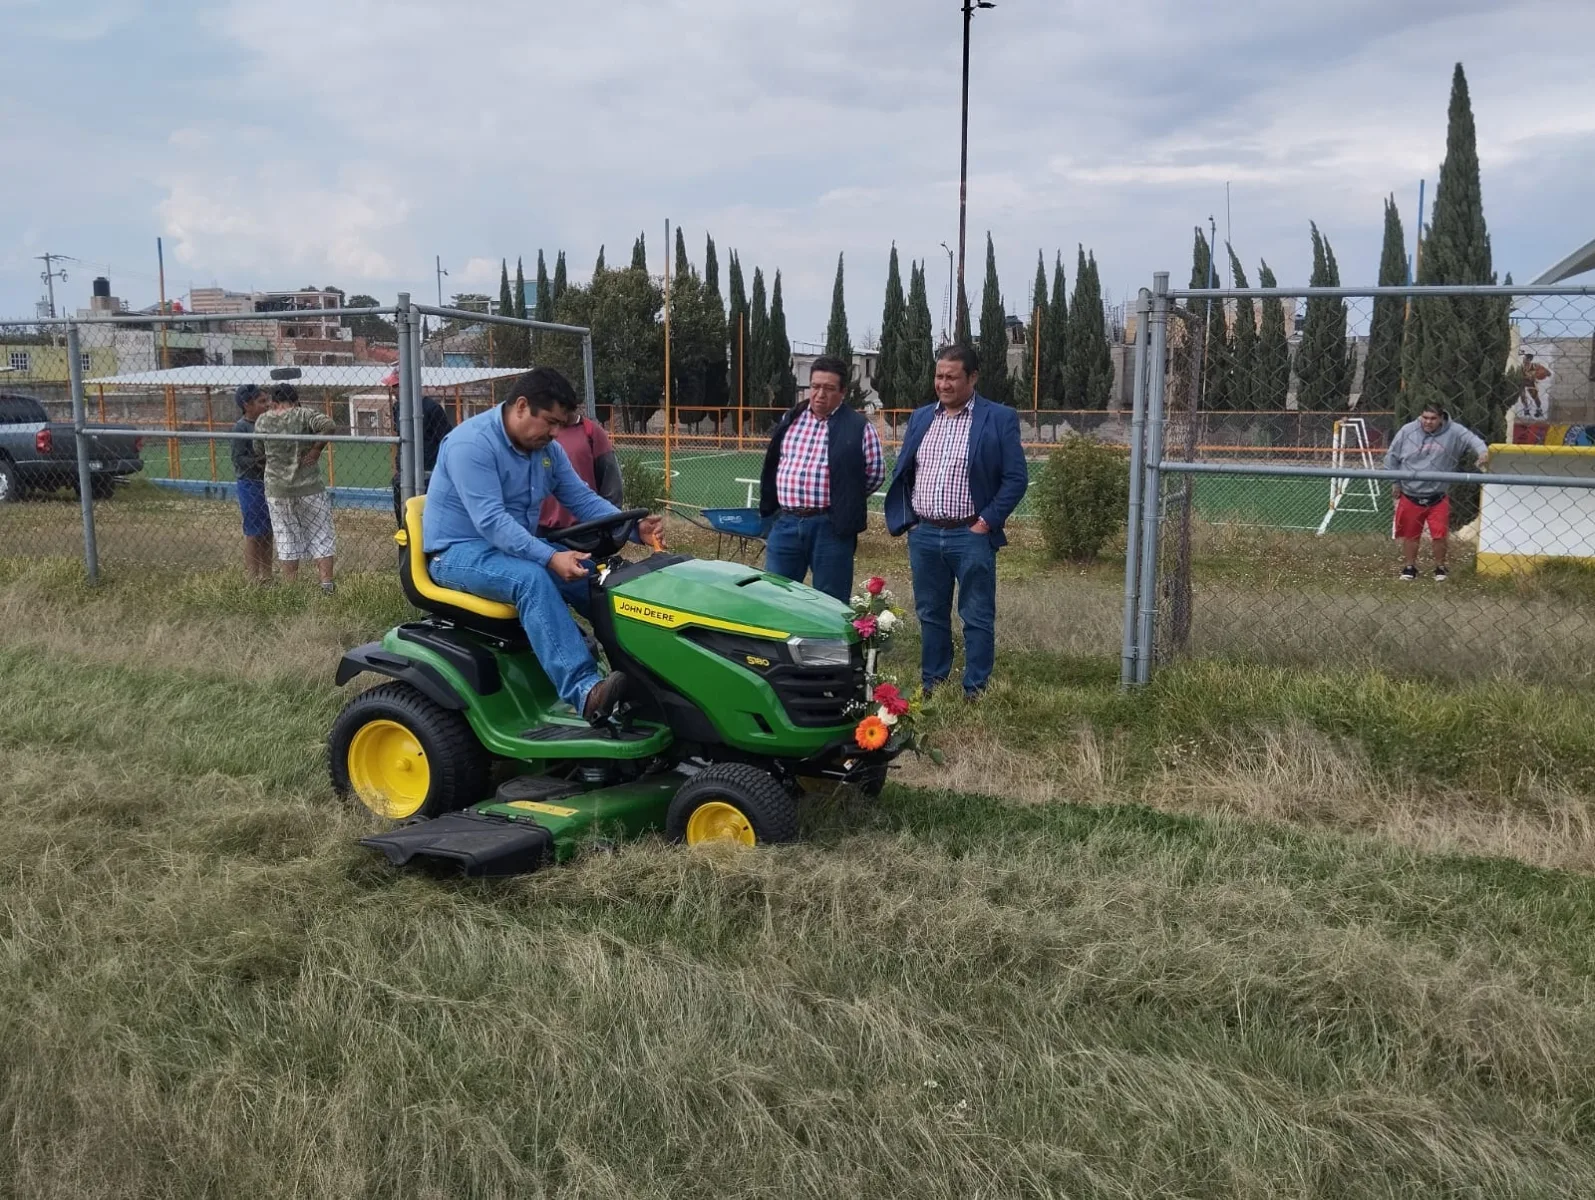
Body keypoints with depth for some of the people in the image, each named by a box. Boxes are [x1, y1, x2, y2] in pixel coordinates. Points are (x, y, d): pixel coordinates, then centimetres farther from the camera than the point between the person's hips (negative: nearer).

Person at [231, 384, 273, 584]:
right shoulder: (240, 427, -11)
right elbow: (238, 458, -14)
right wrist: (260, 462, -24)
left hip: (268, 482, 7)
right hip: (249, 483, -7)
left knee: (268, 532, 11)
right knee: (253, 533, -1)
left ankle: (266, 576, 21)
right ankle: (253, 578, 6)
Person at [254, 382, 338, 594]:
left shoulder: (263, 421, 1)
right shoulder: (304, 415, -7)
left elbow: (258, 450, 13)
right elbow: (328, 425, -23)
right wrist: (317, 449, -12)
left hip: (277, 490, 2)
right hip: (309, 488, -2)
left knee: (286, 540, 11)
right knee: (321, 537, 7)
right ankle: (327, 585, 3)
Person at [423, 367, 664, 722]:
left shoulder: (546, 449, 4)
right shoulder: (472, 443, -22)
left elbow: (583, 499, 6)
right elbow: (491, 522, -31)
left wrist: (634, 526, -11)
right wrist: (550, 558, -40)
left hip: (519, 547, 8)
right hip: (459, 551, -8)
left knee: (595, 574, -13)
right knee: (532, 578, -36)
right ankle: (584, 692, -46)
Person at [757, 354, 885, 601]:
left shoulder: (858, 427, -4)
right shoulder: (790, 419, 11)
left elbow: (876, 472, 1)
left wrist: (845, 501, 6)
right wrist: (769, 509, 15)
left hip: (831, 527, -4)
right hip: (785, 524, 4)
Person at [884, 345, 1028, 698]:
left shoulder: (999, 418, -3)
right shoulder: (921, 418, 12)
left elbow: (1016, 478, -6)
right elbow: (901, 473, 16)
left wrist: (986, 522, -10)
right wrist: (904, 519, 6)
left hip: (971, 536, -4)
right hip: (923, 535, 5)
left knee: (977, 618, 2)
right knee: (931, 615, 13)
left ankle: (975, 692, 11)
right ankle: (931, 685, 24)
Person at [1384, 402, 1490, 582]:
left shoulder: (1454, 432, -6)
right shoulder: (1407, 431, -5)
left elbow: (1471, 439, -19)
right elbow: (1391, 457, 4)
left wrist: (1482, 451, -41)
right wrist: (1394, 482, 4)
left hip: (1438, 498, -1)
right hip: (1410, 496, 1)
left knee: (1439, 535, -1)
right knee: (1410, 534, 11)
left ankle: (1440, 567, 20)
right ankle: (1409, 567, 28)